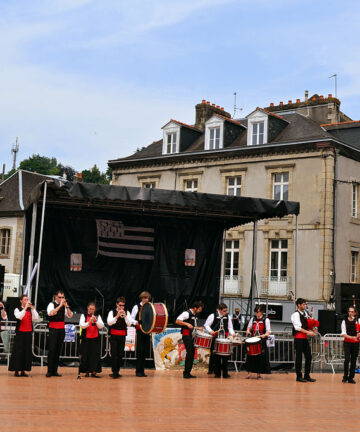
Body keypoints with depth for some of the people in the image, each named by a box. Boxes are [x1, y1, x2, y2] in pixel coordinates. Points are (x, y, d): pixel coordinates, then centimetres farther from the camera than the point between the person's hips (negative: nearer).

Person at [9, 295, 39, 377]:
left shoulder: (30, 310, 9)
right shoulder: (17, 309, 0)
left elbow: (36, 317, -5)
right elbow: (19, 317, -19)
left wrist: (32, 308, -12)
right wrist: (25, 308, -22)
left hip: (28, 333, 4)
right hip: (20, 333, -3)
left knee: (27, 351, 3)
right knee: (18, 351, -3)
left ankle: (23, 370, 10)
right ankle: (16, 371, 4)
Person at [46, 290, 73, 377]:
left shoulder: (64, 306, 11)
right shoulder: (52, 304, -3)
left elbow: (70, 315, 4)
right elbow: (50, 313, -23)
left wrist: (66, 306, -9)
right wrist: (60, 306, -23)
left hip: (61, 329, 5)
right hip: (53, 329, -5)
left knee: (58, 350, 7)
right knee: (52, 350, -8)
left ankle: (55, 371, 12)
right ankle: (49, 371, -4)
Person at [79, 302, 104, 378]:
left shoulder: (98, 316, 8)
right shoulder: (83, 315, 4)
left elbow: (101, 326, -2)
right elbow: (82, 325, -9)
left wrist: (96, 320, -19)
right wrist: (89, 322, -25)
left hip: (95, 339, 1)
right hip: (86, 339, -1)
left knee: (95, 355, -4)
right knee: (85, 355, 1)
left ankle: (94, 372, -1)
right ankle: (86, 371, 10)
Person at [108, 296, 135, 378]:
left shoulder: (127, 313, 7)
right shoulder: (112, 312, 1)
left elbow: (129, 324, -3)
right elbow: (109, 323, -12)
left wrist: (125, 316, -16)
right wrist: (117, 316, -22)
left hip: (122, 336, 2)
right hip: (114, 336, -2)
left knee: (120, 355, 6)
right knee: (114, 354, -7)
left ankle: (117, 372, 15)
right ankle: (114, 372, -6)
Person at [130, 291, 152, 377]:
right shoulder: (137, 307, 1)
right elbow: (131, 318, -2)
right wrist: (136, 323, -20)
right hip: (139, 331, -4)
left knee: (145, 351, 4)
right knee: (140, 351, -6)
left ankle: (142, 370, 13)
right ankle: (138, 371, 2)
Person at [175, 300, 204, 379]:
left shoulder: (195, 315, 17)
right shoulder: (186, 313, -11)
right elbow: (177, 321, -21)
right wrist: (187, 324, -29)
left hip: (192, 336, 9)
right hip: (186, 335, -9)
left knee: (192, 353, 8)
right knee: (189, 353, -13)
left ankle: (188, 372, 14)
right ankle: (186, 372, -9)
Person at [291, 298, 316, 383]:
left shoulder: (305, 313, 14)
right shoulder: (295, 314, -11)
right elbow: (297, 327, -19)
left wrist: (311, 330, 1)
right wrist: (308, 332, -22)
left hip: (305, 338, 8)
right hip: (298, 338, -8)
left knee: (308, 356, 7)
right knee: (299, 357, -2)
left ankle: (307, 376, 15)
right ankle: (299, 376, 6)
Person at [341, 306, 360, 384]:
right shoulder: (344, 321, 1)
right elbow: (343, 334, -7)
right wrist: (352, 337, -20)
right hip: (347, 343, -2)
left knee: (353, 361, 4)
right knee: (347, 359, -15)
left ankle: (351, 377, 14)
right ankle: (345, 376, 1)